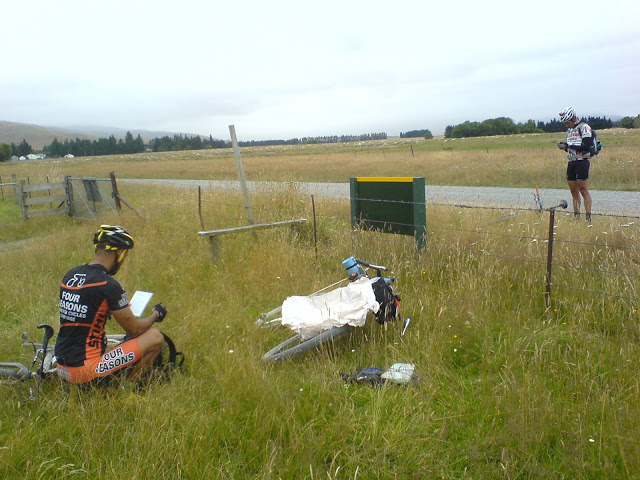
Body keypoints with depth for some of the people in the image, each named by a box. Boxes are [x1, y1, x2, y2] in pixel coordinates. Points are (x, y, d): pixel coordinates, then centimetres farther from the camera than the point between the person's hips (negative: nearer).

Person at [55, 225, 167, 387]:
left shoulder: (70, 276, 5)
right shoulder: (108, 285, -18)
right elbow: (135, 329, -9)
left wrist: (124, 310, 31)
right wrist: (156, 314, 11)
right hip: (86, 370, -8)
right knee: (155, 337, -4)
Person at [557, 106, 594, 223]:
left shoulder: (584, 127, -8)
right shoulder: (569, 130, 18)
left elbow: (586, 146, -19)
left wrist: (568, 145, -20)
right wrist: (564, 146, 0)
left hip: (582, 162, -8)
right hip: (571, 163, 8)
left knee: (583, 190, -9)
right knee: (574, 191, 8)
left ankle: (588, 217, -7)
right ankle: (576, 216, 13)